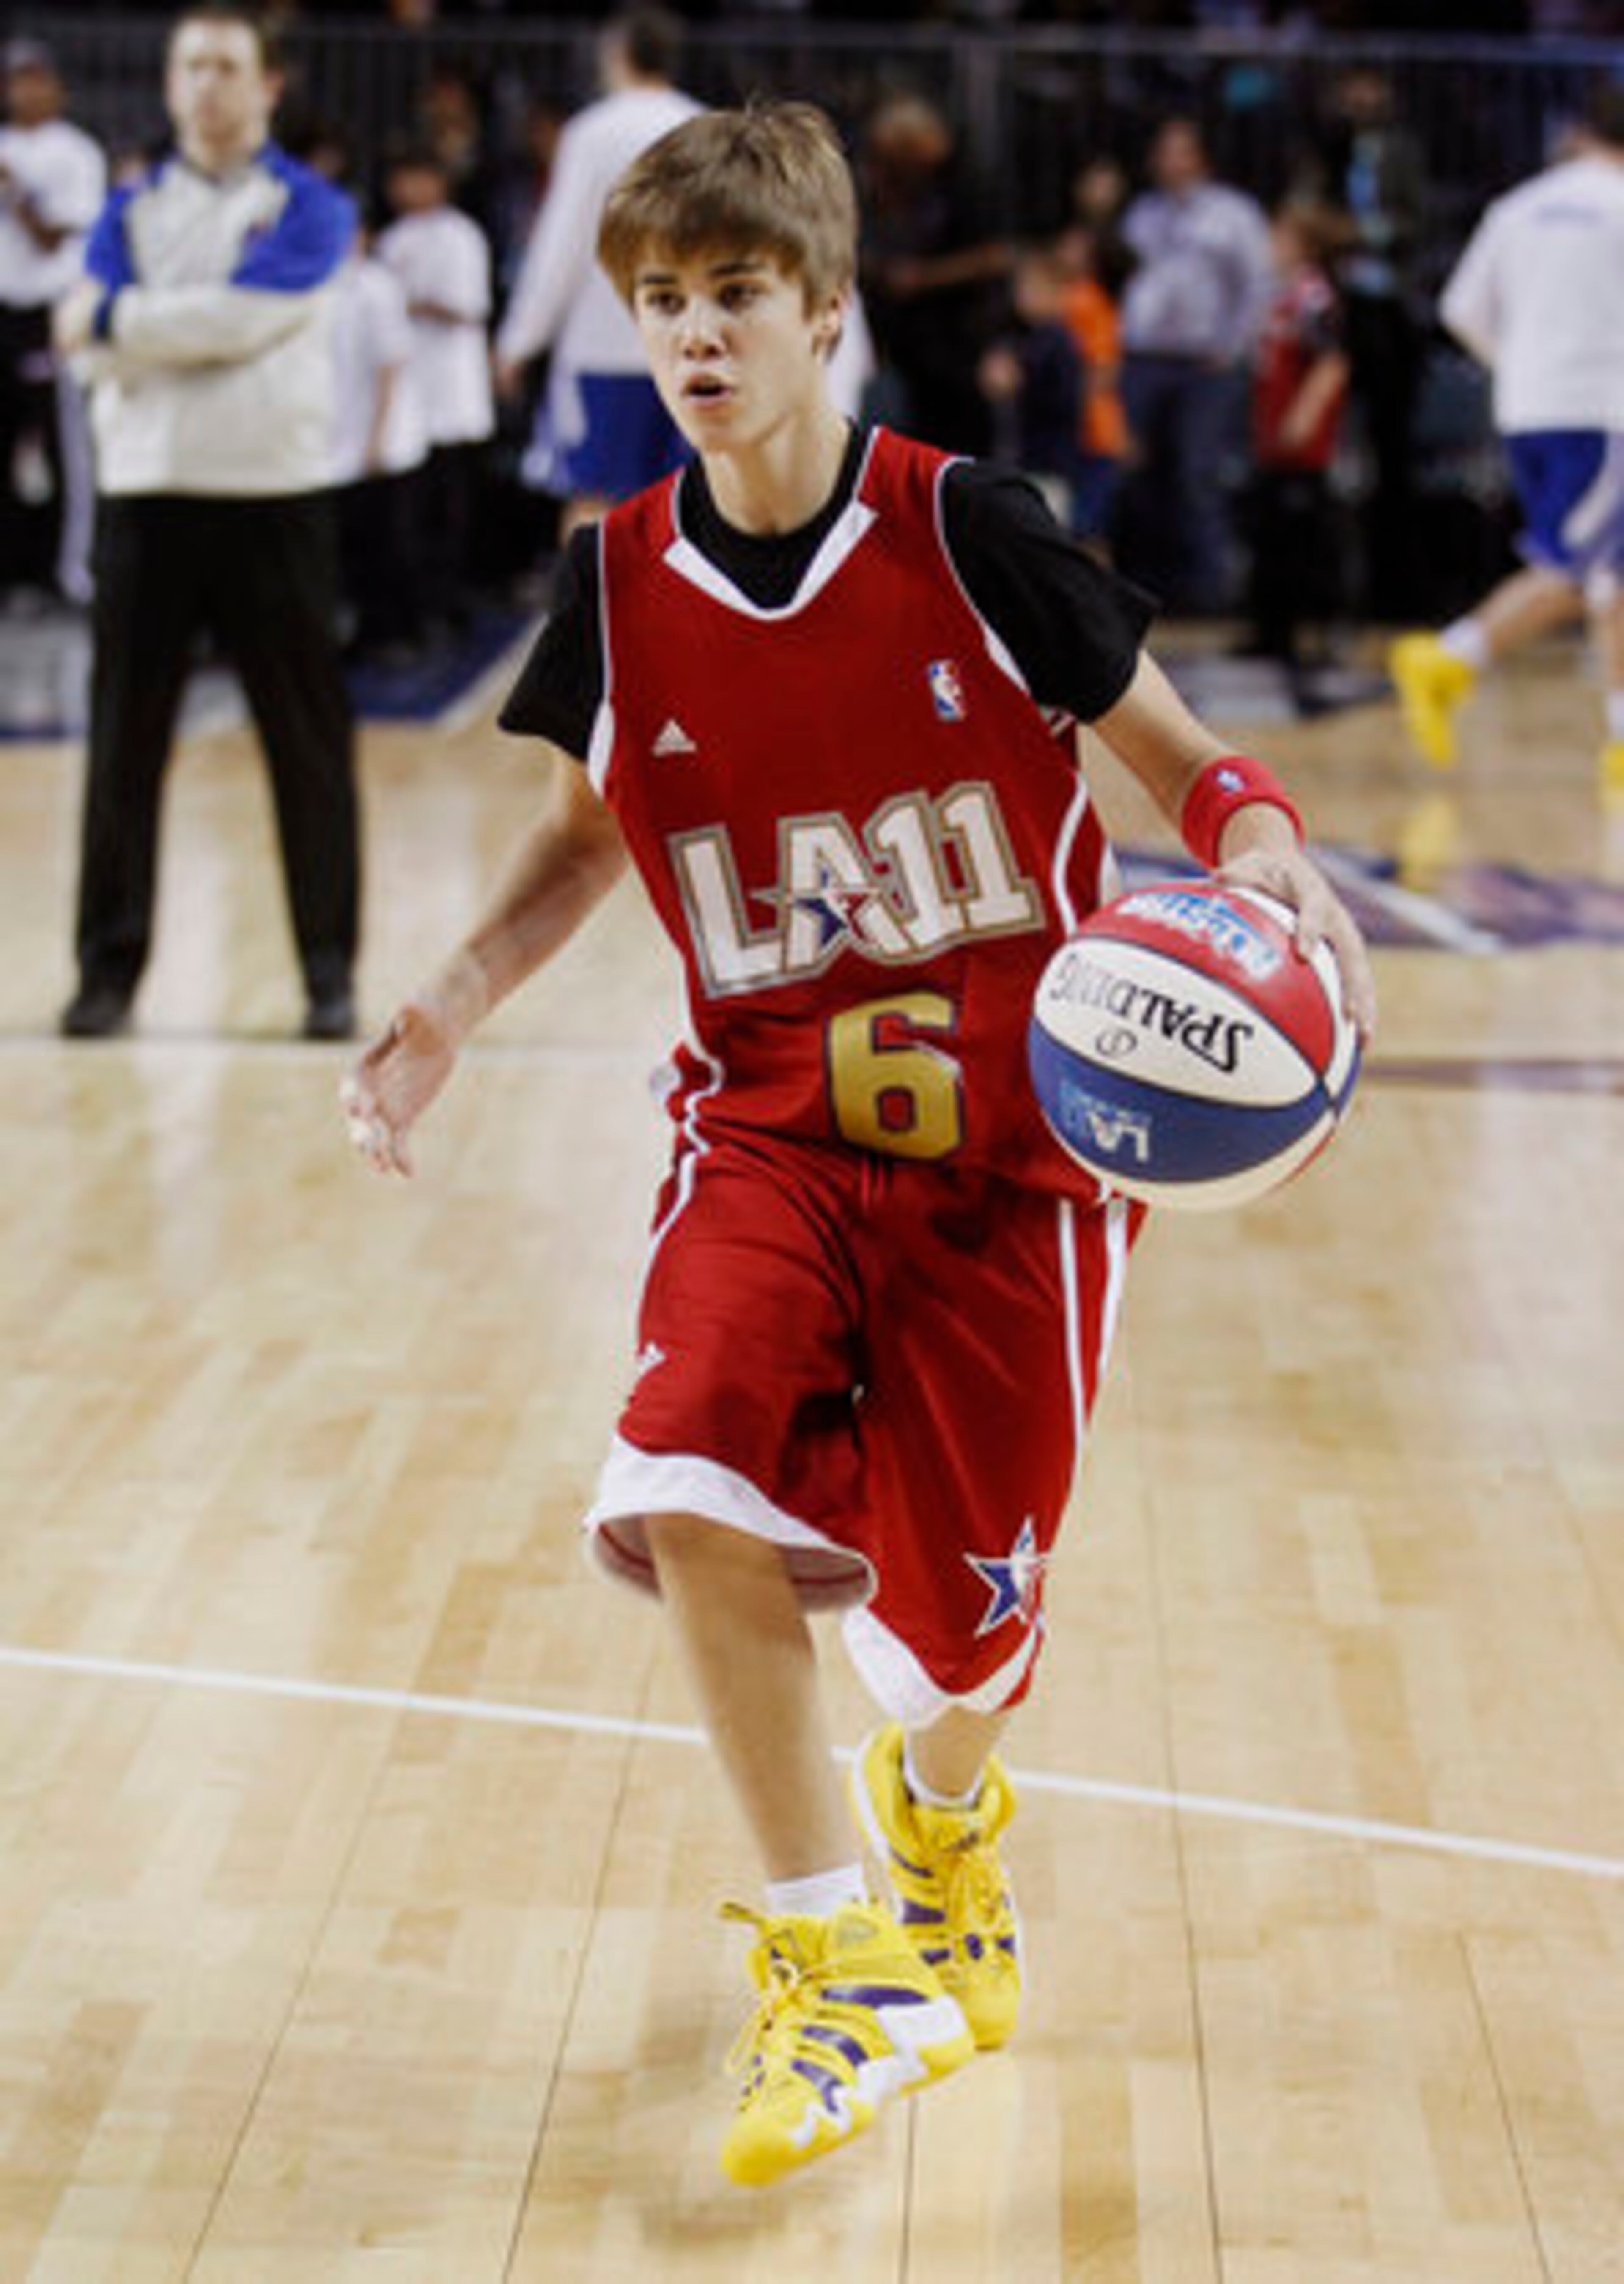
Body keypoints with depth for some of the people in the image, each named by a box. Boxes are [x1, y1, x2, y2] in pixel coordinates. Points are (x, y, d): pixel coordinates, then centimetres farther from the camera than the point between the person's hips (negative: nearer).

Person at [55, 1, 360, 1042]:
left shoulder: (309, 207, 3)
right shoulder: (132, 208, 12)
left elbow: (244, 313, -14)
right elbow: (96, 347, -3)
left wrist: (118, 319, -6)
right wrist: (207, 328, -14)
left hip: (275, 496, -2)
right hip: (147, 490, 3)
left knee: (309, 742, 1)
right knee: (125, 742, 3)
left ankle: (331, 969, 9)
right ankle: (111, 966, 10)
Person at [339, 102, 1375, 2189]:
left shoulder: (966, 533, -12)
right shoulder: (617, 585, -2)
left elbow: (1180, 758, -3)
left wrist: (1266, 856, -25)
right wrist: (443, 1015, 2)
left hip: (1013, 1137, -1)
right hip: (769, 1127, 2)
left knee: (962, 1615, 4)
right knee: (692, 1495, -26)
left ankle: (938, 1800, 45)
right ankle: (836, 1956, -6)